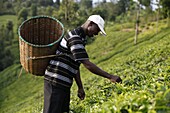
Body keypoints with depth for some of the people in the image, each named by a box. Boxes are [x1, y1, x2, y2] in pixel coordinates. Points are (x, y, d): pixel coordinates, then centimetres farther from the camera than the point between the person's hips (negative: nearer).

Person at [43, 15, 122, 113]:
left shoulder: (80, 38, 16)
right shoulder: (74, 37, -16)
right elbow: (87, 65, -22)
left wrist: (80, 87, 16)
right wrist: (110, 77, -19)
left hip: (63, 84, 10)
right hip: (55, 82, -10)